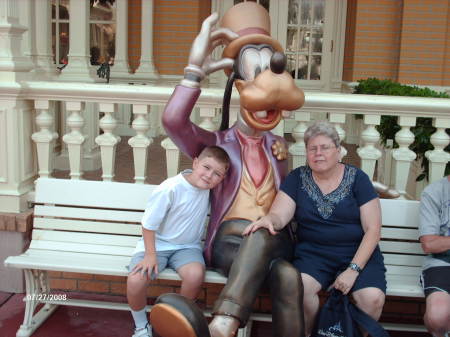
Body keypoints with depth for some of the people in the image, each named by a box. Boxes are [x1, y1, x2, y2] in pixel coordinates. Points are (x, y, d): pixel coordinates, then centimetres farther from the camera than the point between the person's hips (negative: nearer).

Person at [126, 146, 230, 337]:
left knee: (195, 274, -30)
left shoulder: (208, 185, -7)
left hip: (187, 247, 3)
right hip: (157, 243, -3)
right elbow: (149, 224, -12)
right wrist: (150, 254, -14)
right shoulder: (170, 189, -22)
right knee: (135, 280, -28)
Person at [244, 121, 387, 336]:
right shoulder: (297, 178, 6)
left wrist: (353, 269, -13)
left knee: (373, 298, -27)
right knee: (300, 286, -30)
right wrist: (267, 220, -30)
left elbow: (373, 229, -3)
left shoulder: (357, 179, 2)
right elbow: (279, 215, -5)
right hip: (314, 253, 1)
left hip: (358, 254, 0)